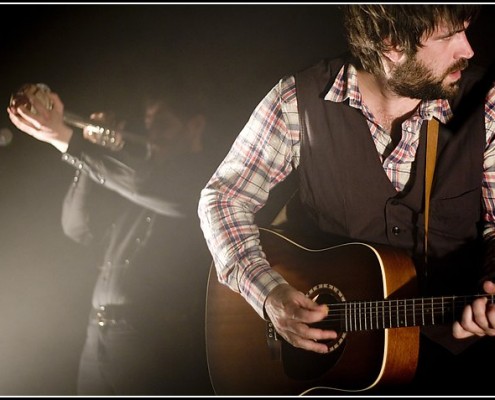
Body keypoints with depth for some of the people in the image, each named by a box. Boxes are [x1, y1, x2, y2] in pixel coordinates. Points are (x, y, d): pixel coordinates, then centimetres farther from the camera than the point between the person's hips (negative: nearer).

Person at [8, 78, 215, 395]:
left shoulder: (205, 181, -1)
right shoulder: (130, 195, 23)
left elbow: (144, 182, -17)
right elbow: (79, 227, 16)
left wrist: (66, 139, -18)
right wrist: (96, 154, 5)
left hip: (159, 342, -7)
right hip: (102, 337, 7)